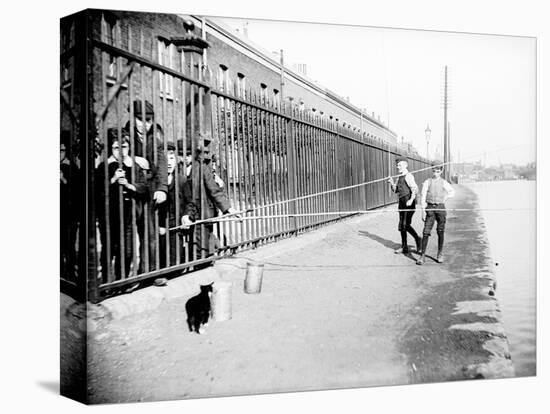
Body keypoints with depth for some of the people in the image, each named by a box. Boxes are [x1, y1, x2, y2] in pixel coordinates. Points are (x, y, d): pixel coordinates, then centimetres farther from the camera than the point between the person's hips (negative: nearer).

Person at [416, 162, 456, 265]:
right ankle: (422, 255, -2)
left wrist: (445, 198, 8)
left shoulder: (444, 183, 6)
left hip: (440, 207, 1)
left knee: (440, 232, 6)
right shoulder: (427, 182, 3)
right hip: (430, 208, -1)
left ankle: (440, 254, 20)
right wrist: (423, 209, -8)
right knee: (426, 232, -6)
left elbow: (452, 191, 22)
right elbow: (423, 195, -2)